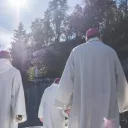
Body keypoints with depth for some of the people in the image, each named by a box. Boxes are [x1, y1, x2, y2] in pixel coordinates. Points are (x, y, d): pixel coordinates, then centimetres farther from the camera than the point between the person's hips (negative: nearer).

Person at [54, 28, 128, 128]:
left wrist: (65, 102, 15)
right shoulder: (110, 51, 9)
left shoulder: (77, 51, 8)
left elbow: (67, 78, 2)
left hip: (83, 105, 0)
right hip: (107, 106, 1)